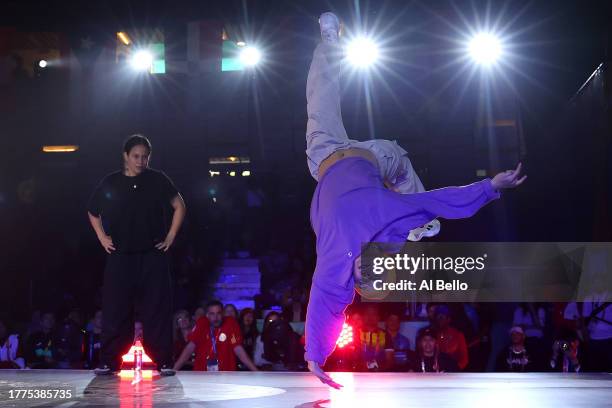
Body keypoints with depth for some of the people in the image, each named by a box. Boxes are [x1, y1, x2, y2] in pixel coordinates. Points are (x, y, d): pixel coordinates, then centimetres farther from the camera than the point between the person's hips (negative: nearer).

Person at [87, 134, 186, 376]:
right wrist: (102, 238, 11)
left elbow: (179, 206, 10)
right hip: (120, 256, 1)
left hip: (153, 256, -1)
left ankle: (164, 362, 2)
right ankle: (108, 362, 7)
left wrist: (171, 236, 3)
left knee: (157, 310, -2)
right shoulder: (110, 183, 7)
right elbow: (93, 213, 22)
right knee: (115, 311, 1)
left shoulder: (158, 180, 3)